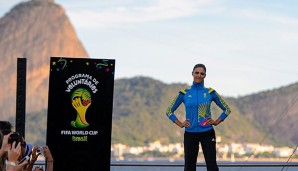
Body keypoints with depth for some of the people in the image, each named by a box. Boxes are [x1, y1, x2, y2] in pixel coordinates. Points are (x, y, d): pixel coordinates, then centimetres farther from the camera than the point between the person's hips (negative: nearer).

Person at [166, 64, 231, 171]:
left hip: (207, 133, -1)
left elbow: (227, 110, 10)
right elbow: (169, 111, 10)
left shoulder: (210, 93, 2)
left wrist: (216, 122, -1)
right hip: (190, 134, 1)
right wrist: (180, 124, 0)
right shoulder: (184, 93, 2)